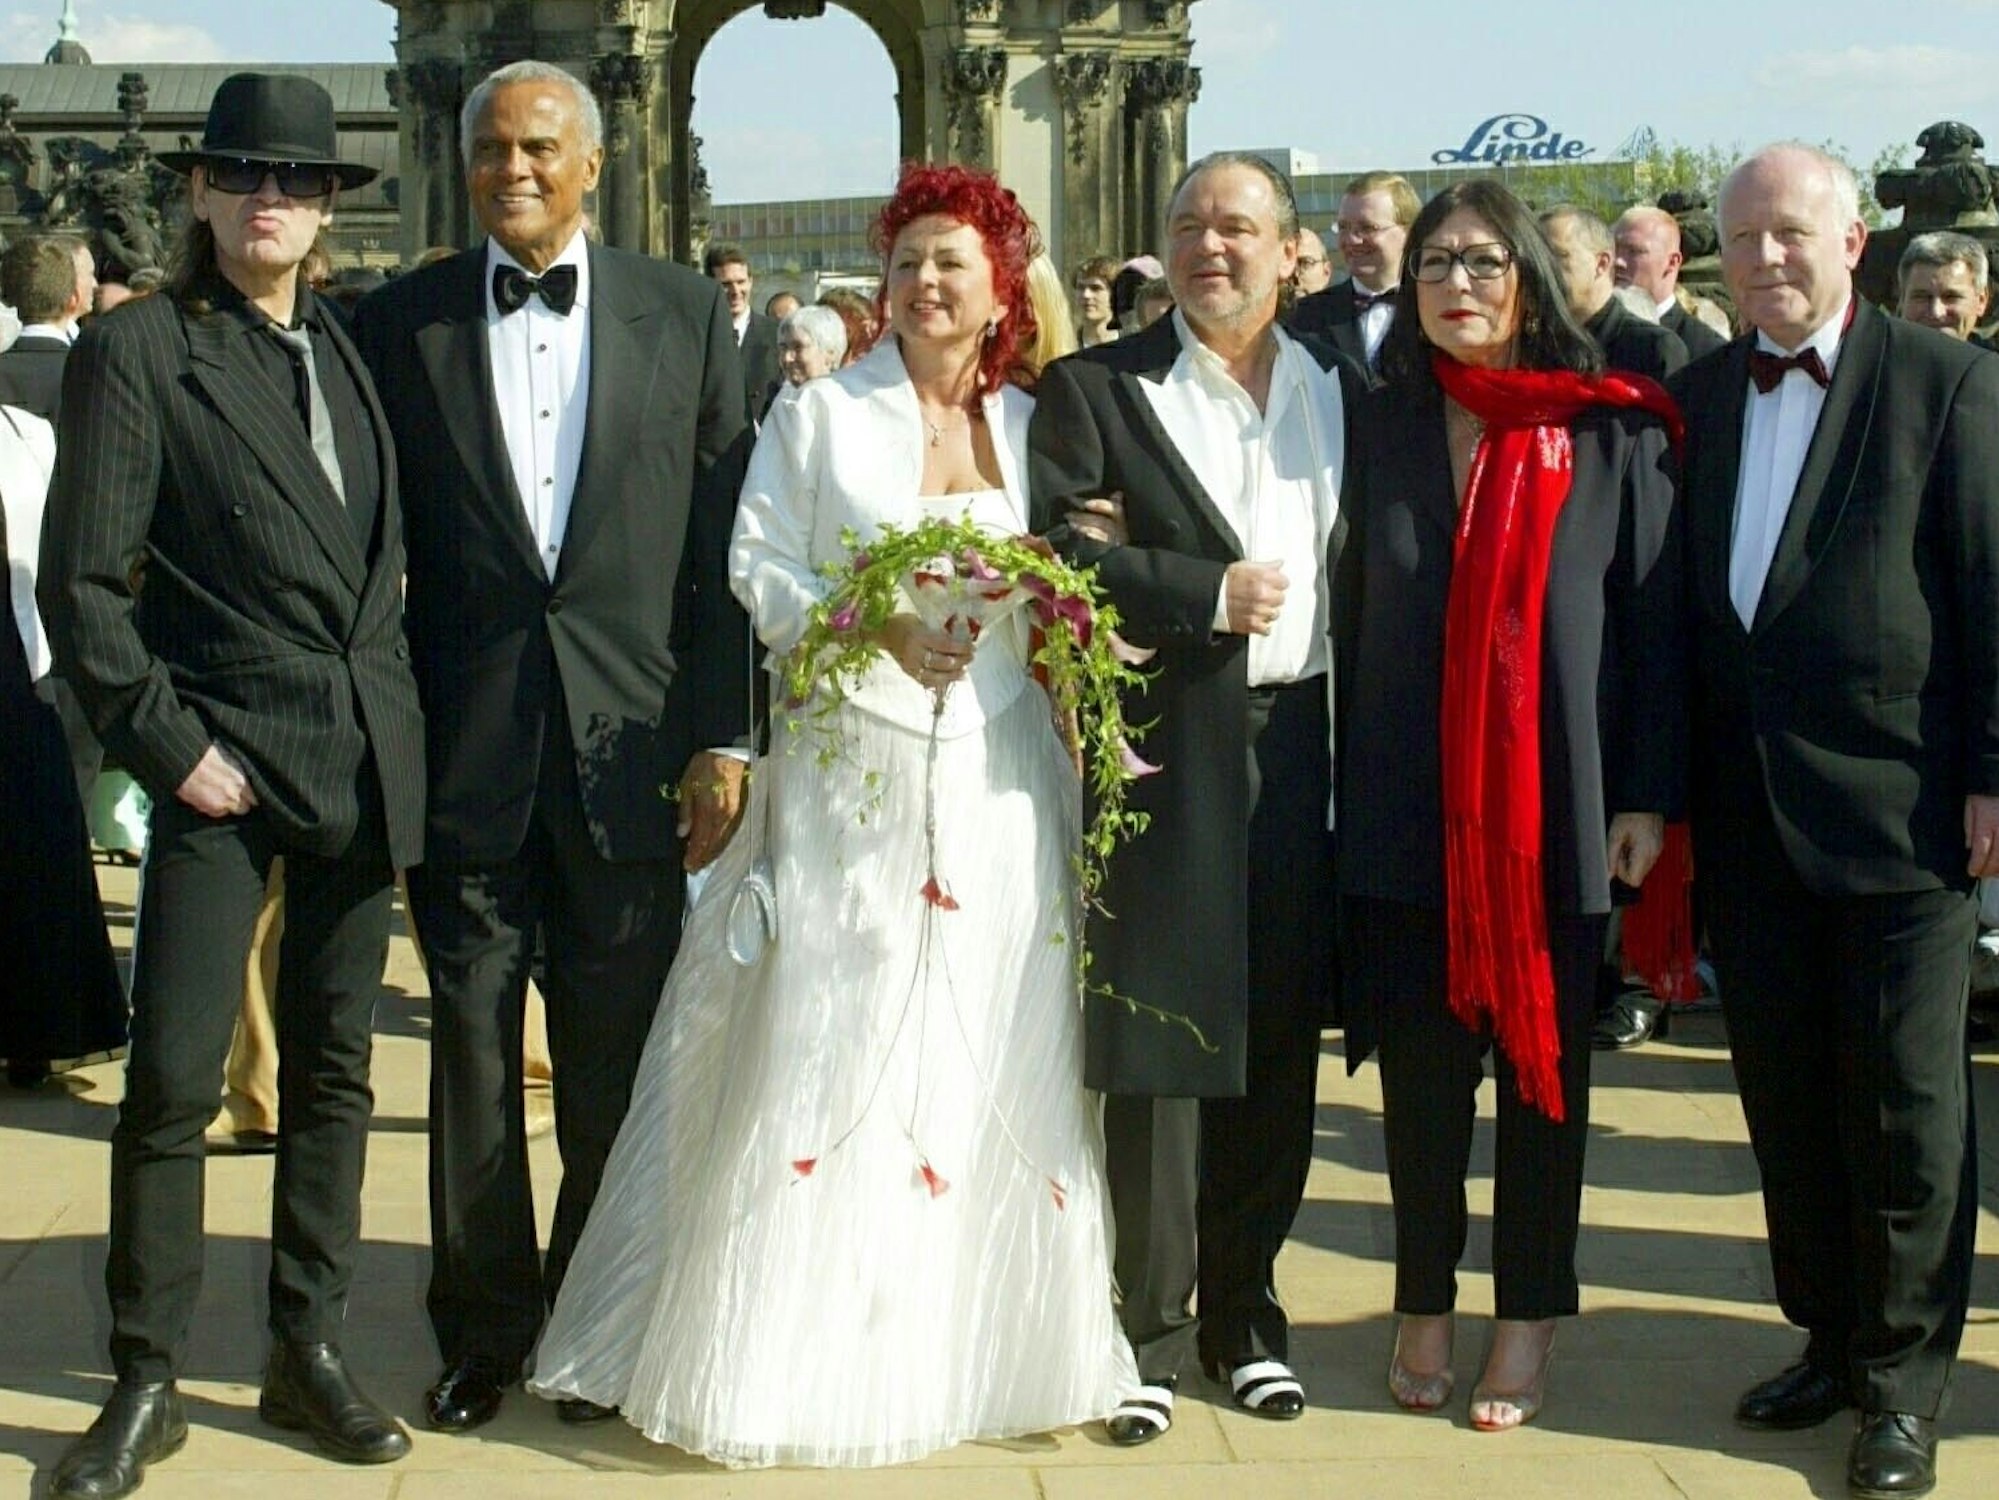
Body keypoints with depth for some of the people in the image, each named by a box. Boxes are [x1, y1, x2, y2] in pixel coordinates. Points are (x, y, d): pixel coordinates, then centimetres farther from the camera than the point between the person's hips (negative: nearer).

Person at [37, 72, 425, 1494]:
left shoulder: (347, 351, 11)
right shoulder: (135, 350, -5)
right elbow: (81, 585, -8)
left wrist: (395, 710, 7)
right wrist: (165, 742, -13)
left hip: (365, 761, 5)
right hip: (225, 763, -5)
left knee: (333, 1065, 11)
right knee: (172, 1078, -4)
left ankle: (311, 1351, 22)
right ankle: (146, 1385, 9)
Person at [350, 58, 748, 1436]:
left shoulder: (684, 314, 5)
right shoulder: (401, 324, 4)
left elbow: (723, 542, 3)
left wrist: (720, 741, -1)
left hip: (626, 740, 0)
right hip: (464, 744, 0)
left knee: (617, 1056, 8)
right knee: (472, 1040, 8)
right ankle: (484, 1325, 22)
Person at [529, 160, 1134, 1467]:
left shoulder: (1036, 426, 11)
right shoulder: (818, 416, 3)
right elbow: (761, 572, -3)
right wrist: (876, 631, -16)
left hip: (1002, 781, 3)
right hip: (852, 774, -3)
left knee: (997, 1063, 5)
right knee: (821, 1057, -5)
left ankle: (978, 1343, 16)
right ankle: (806, 1352, 4)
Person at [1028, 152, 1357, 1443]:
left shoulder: (1343, 391, 13)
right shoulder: (1099, 389, 1)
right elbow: (1052, 548, -10)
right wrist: (1207, 596, -14)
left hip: (1307, 747, 4)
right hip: (1168, 755, -3)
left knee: (1279, 1047, 10)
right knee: (1158, 1053, 0)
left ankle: (1246, 1307, 24)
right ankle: (1152, 1331, 12)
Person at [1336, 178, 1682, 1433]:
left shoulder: (1612, 433, -1)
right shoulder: (1380, 431, 5)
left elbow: (1657, 617, -2)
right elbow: (1353, 615, 5)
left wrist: (1648, 797, -6)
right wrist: (1343, 787, -1)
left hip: (1559, 805, -1)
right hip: (1407, 811, 2)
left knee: (1545, 1064, 9)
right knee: (1421, 1068, 8)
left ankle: (1530, 1318, 22)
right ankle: (1425, 1305, 23)